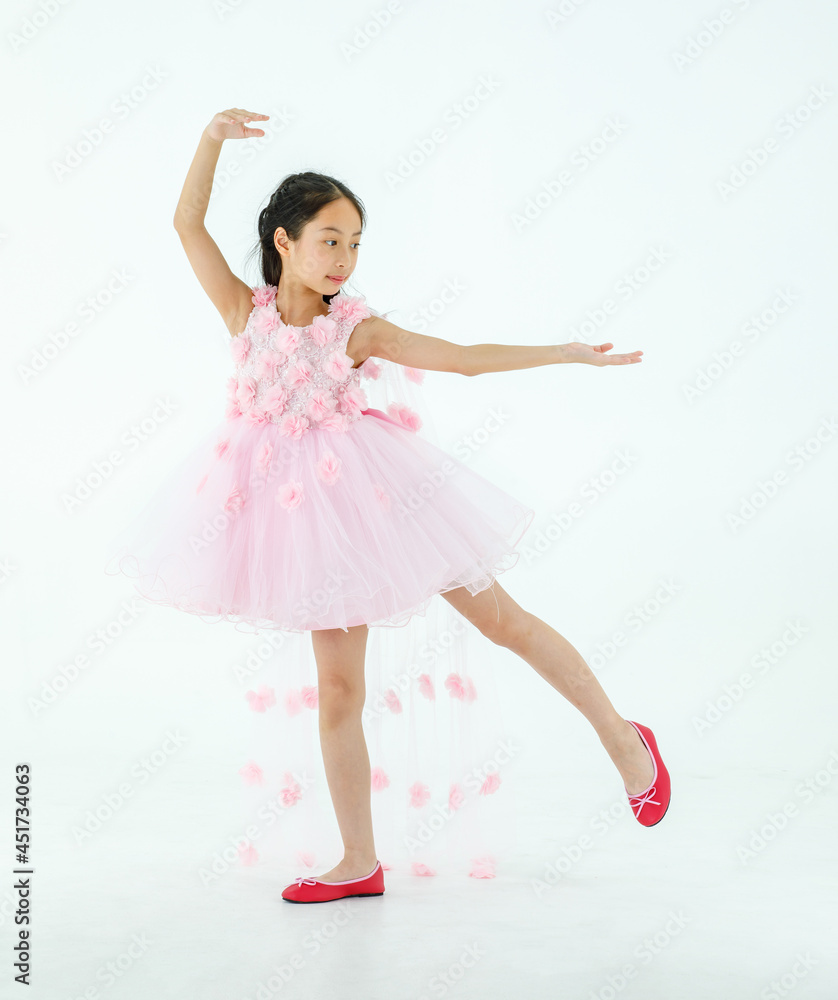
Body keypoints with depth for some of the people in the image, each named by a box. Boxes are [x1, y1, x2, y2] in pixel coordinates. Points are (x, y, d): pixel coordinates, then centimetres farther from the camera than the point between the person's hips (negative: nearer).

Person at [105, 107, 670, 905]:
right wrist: (213, 136, -19)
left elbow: (464, 357, -3)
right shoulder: (245, 311, 0)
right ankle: (360, 865, 15)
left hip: (373, 492, -1)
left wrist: (567, 354, -7)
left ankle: (623, 740, 23)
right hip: (306, 507, 1)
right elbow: (188, 221, -6)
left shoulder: (359, 329, -3)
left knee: (503, 621, 4)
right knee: (337, 688, 4)